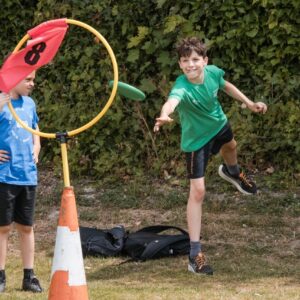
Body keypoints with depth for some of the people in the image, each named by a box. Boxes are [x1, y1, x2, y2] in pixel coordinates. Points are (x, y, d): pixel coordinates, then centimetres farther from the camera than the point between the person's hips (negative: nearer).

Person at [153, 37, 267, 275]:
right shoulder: (182, 88, -41)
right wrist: (164, 116, -87)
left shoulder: (213, 72, -25)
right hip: (197, 139, -6)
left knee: (230, 146, 38)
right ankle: (195, 254, -7)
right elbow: (172, 101, -65)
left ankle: (232, 172, 78)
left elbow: (225, 85, 0)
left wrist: (249, 102, 4)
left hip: (219, 125, 6)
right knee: (198, 192, -12)